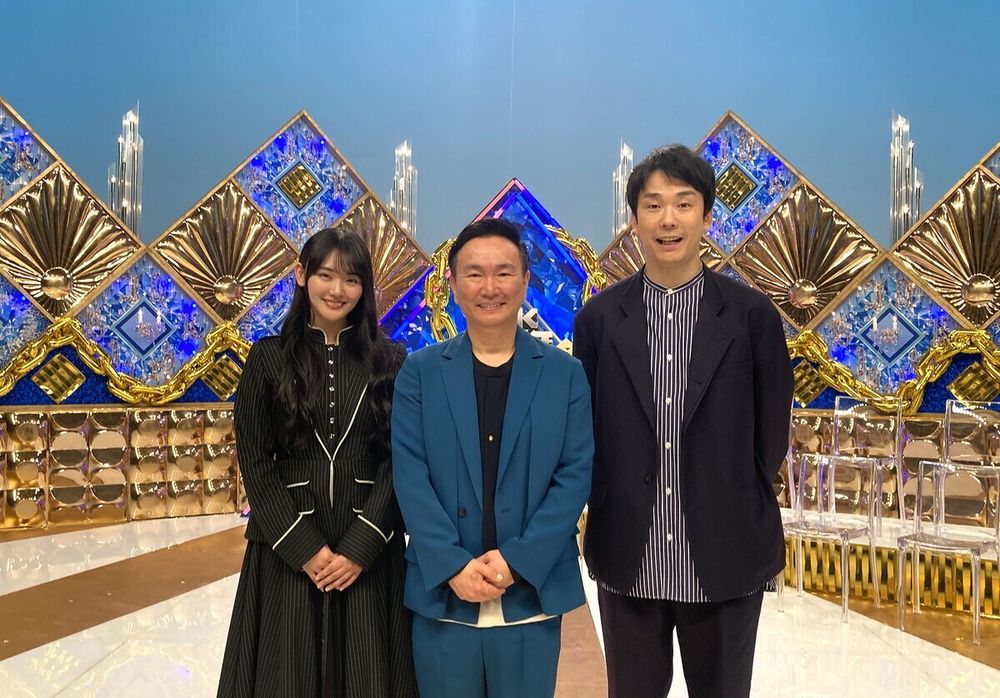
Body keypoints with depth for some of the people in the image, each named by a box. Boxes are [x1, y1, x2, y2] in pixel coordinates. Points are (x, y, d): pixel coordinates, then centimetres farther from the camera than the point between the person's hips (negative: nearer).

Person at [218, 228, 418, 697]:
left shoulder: (390, 361, 2)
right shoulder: (268, 358, 0)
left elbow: (400, 460, -2)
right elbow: (254, 462, -2)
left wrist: (360, 547, -11)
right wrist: (304, 547, -9)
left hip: (370, 551, 1)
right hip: (286, 552, 0)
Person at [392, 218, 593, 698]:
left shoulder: (565, 374, 3)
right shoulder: (419, 371, 3)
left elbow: (576, 474, -3)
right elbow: (410, 475, -3)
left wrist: (516, 560, -13)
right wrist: (453, 566, -13)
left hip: (532, 596, 0)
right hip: (442, 595, 0)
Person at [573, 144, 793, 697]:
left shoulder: (753, 316, -3)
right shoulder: (599, 317, 0)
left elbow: (771, 435, 2)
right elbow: (585, 428, 5)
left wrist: (740, 515, 3)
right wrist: (610, 513, 3)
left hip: (725, 562, -1)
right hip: (627, 561, 1)